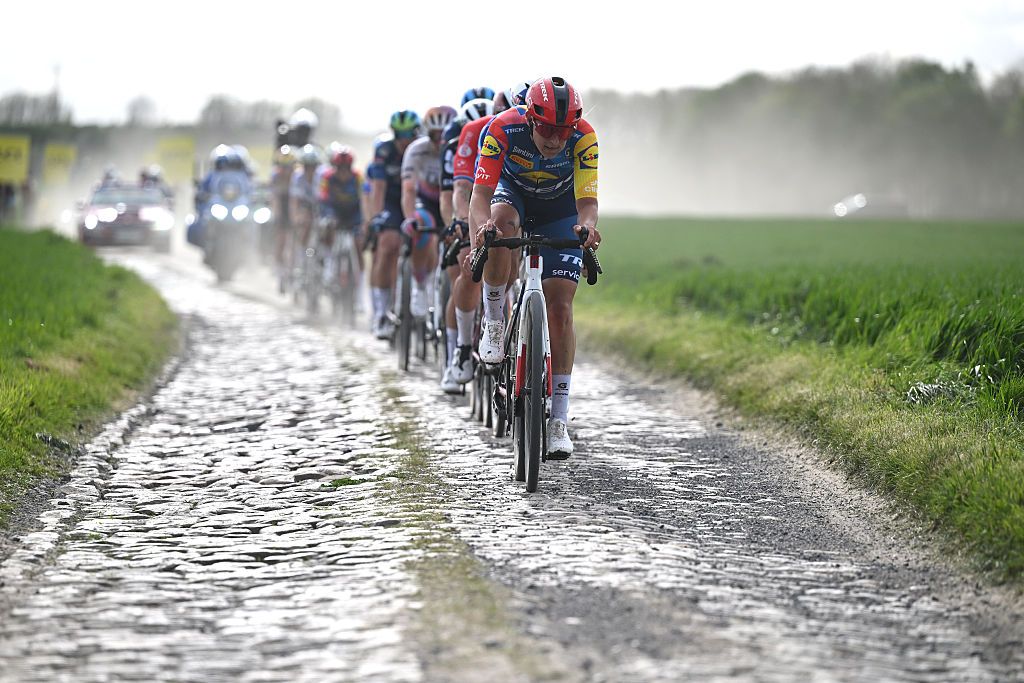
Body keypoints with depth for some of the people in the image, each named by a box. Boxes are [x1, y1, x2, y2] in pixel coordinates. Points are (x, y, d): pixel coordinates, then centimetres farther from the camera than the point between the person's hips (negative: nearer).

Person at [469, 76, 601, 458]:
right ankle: (493, 322, -17)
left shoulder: (583, 137, -31)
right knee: (501, 223, -39)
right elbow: (481, 193, -37)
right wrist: (479, 228, -59)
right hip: (513, 192, 0)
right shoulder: (504, 129, -33)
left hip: (559, 211, 0)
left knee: (559, 307, -11)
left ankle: (558, 420, -5)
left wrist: (587, 226, -58)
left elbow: (587, 200, -35)